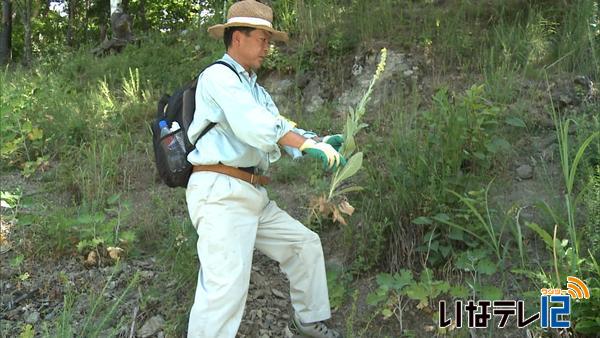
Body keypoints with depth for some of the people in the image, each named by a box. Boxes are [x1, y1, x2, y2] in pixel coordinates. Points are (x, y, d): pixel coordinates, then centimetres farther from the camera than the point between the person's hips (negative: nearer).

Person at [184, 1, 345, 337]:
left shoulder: (256, 90, 22)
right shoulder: (218, 76, -7)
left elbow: (282, 130, 12)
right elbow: (254, 125, -22)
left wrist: (321, 141, -5)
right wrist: (311, 145, -25)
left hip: (254, 196, 10)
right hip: (221, 194, -10)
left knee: (305, 243, 18)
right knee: (226, 287, -19)